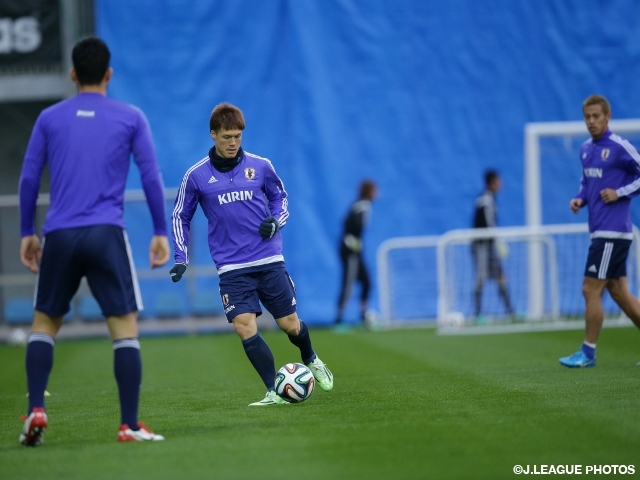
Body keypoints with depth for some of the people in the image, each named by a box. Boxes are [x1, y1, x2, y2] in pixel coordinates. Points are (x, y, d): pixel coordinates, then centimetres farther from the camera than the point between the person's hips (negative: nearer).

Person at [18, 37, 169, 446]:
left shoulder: (49, 118, 10)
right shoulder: (130, 118, 5)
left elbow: (29, 178, 9)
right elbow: (151, 177, 1)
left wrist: (27, 233, 18)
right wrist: (161, 233, 6)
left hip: (59, 236, 2)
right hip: (107, 234, -2)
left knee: (44, 324, 16)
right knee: (125, 328, 0)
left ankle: (36, 410, 1)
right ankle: (130, 425, -5)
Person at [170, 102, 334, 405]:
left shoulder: (260, 166, 1)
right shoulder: (196, 176, -1)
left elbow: (280, 196, 17)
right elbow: (180, 217, 10)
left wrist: (276, 221, -3)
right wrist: (181, 258, 1)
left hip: (269, 261, 1)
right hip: (232, 268, -1)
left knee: (290, 325, 6)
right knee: (245, 327, -16)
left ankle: (311, 361, 38)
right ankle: (274, 392, -8)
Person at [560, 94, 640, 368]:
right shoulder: (586, 149, 13)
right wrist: (580, 199, 7)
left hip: (612, 233, -8)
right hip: (600, 231, 8)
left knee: (590, 290, -6)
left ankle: (588, 353, 3)